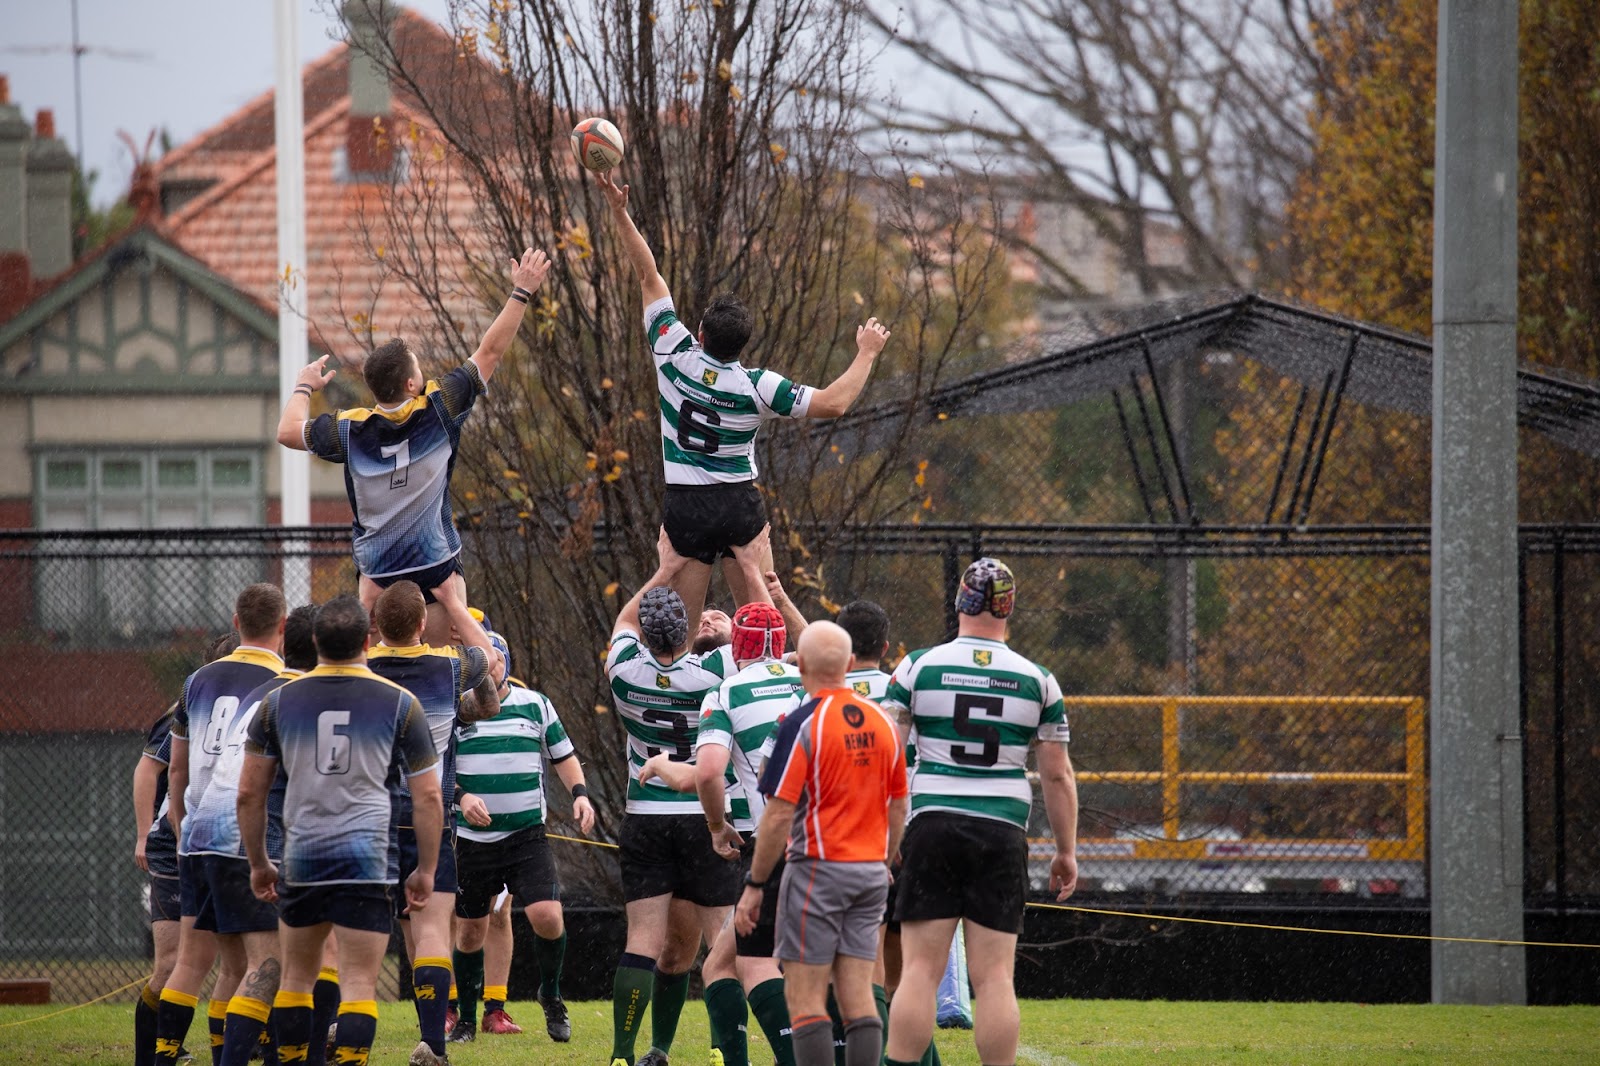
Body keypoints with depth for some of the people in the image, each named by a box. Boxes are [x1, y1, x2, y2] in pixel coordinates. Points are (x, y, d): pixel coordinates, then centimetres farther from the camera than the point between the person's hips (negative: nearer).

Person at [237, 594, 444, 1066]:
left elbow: (249, 793, 6)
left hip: (299, 861, 2)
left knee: (297, 975, 17)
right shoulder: (400, 703, -1)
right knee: (359, 983, -4)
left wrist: (258, 863, 17)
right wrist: (425, 870, 10)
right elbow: (428, 798, 0)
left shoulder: (279, 700, 4)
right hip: (368, 862, -2)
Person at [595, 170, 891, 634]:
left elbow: (649, 277, -3)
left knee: (683, 630, -1)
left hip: (685, 507, 0)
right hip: (741, 503, 0)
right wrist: (866, 353, 7)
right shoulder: (757, 386, -10)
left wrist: (619, 212, 3)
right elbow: (833, 403, -6)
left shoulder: (675, 355, -8)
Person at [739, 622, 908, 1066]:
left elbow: (779, 814, -14)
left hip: (818, 870, -6)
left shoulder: (802, 724, -12)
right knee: (858, 995, 5)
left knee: (804, 997, -3)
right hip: (870, 871, 6)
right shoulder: (883, 722, 6)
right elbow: (898, 807, 12)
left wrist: (755, 884, -7)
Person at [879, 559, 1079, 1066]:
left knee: (919, 970, -1)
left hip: (934, 825, -1)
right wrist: (1066, 852, 16)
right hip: (1003, 833, 1)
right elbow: (1057, 776, 8)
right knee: (994, 976, 1)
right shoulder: (1038, 680, 4)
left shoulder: (918, 668, 1)